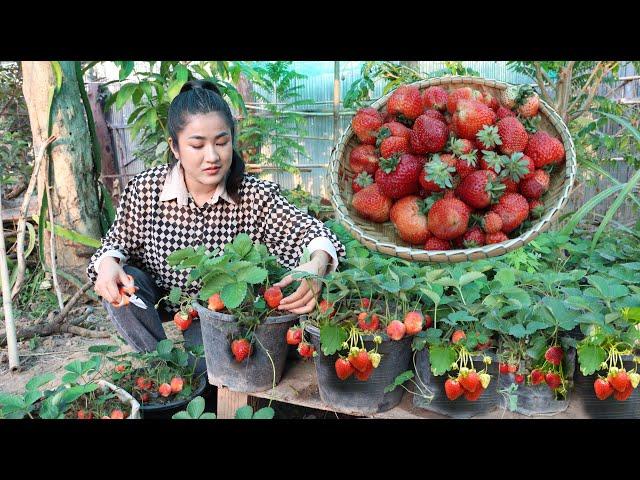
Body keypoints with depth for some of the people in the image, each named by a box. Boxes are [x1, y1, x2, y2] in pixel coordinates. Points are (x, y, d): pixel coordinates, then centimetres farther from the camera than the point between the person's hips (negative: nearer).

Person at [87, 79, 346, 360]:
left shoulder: (256, 197, -20)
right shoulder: (145, 189, -17)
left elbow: (310, 231, -27)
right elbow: (119, 241, -3)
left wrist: (316, 266, -52)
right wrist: (108, 263, -29)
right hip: (157, 298, 2)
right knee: (116, 283, -27)